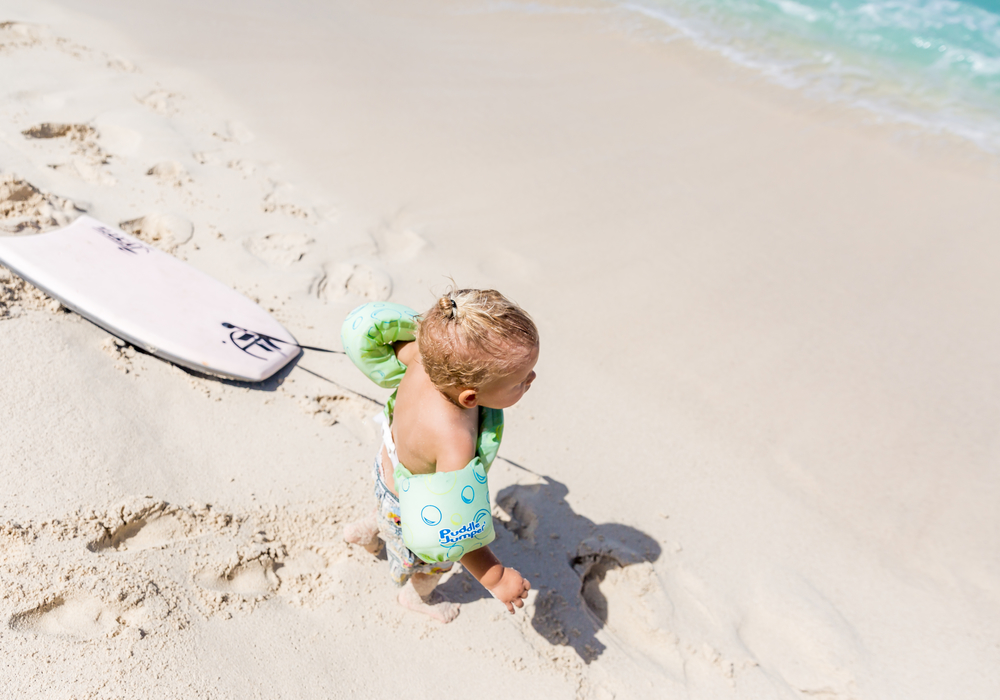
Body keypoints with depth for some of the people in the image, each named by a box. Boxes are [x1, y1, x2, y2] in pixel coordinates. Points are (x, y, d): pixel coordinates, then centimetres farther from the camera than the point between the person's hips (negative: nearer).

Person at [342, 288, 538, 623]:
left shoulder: (424, 356, -33)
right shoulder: (455, 442, -50)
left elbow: (395, 344, -9)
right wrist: (496, 577, -32)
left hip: (391, 465, 5)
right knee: (434, 562, 30)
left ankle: (365, 529, 69)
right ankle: (417, 596, 62)